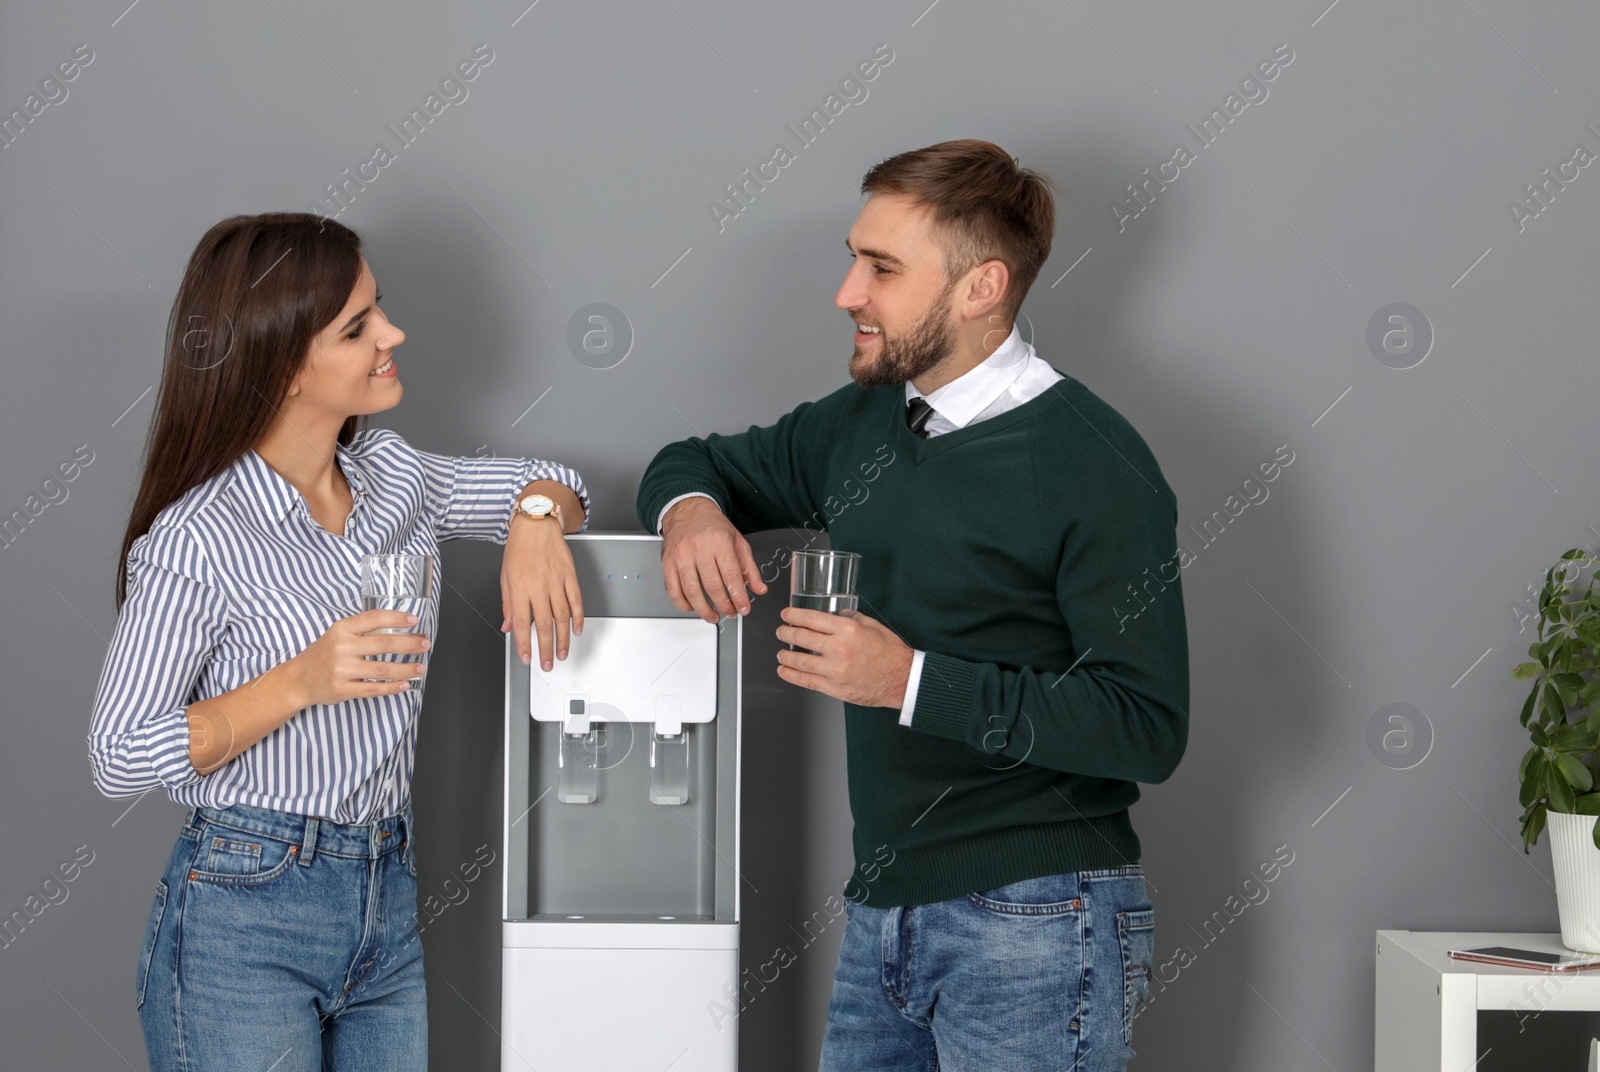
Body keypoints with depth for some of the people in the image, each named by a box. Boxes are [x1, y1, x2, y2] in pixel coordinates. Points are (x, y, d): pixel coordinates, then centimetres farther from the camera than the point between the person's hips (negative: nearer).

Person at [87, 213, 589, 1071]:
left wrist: (537, 520, -5)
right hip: (244, 920, -6)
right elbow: (119, 757, -12)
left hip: (389, 906, 6)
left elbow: (550, 482, 20)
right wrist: (300, 684, -21)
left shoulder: (393, 475, 6)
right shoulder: (196, 541, -14)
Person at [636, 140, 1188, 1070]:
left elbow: (1148, 727, -18)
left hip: (1034, 927, -7)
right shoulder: (861, 425, 10)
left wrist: (914, 682, -22)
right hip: (884, 915, 7)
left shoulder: (1093, 464, -13)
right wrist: (689, 505, 1)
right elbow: (701, 460, 27)